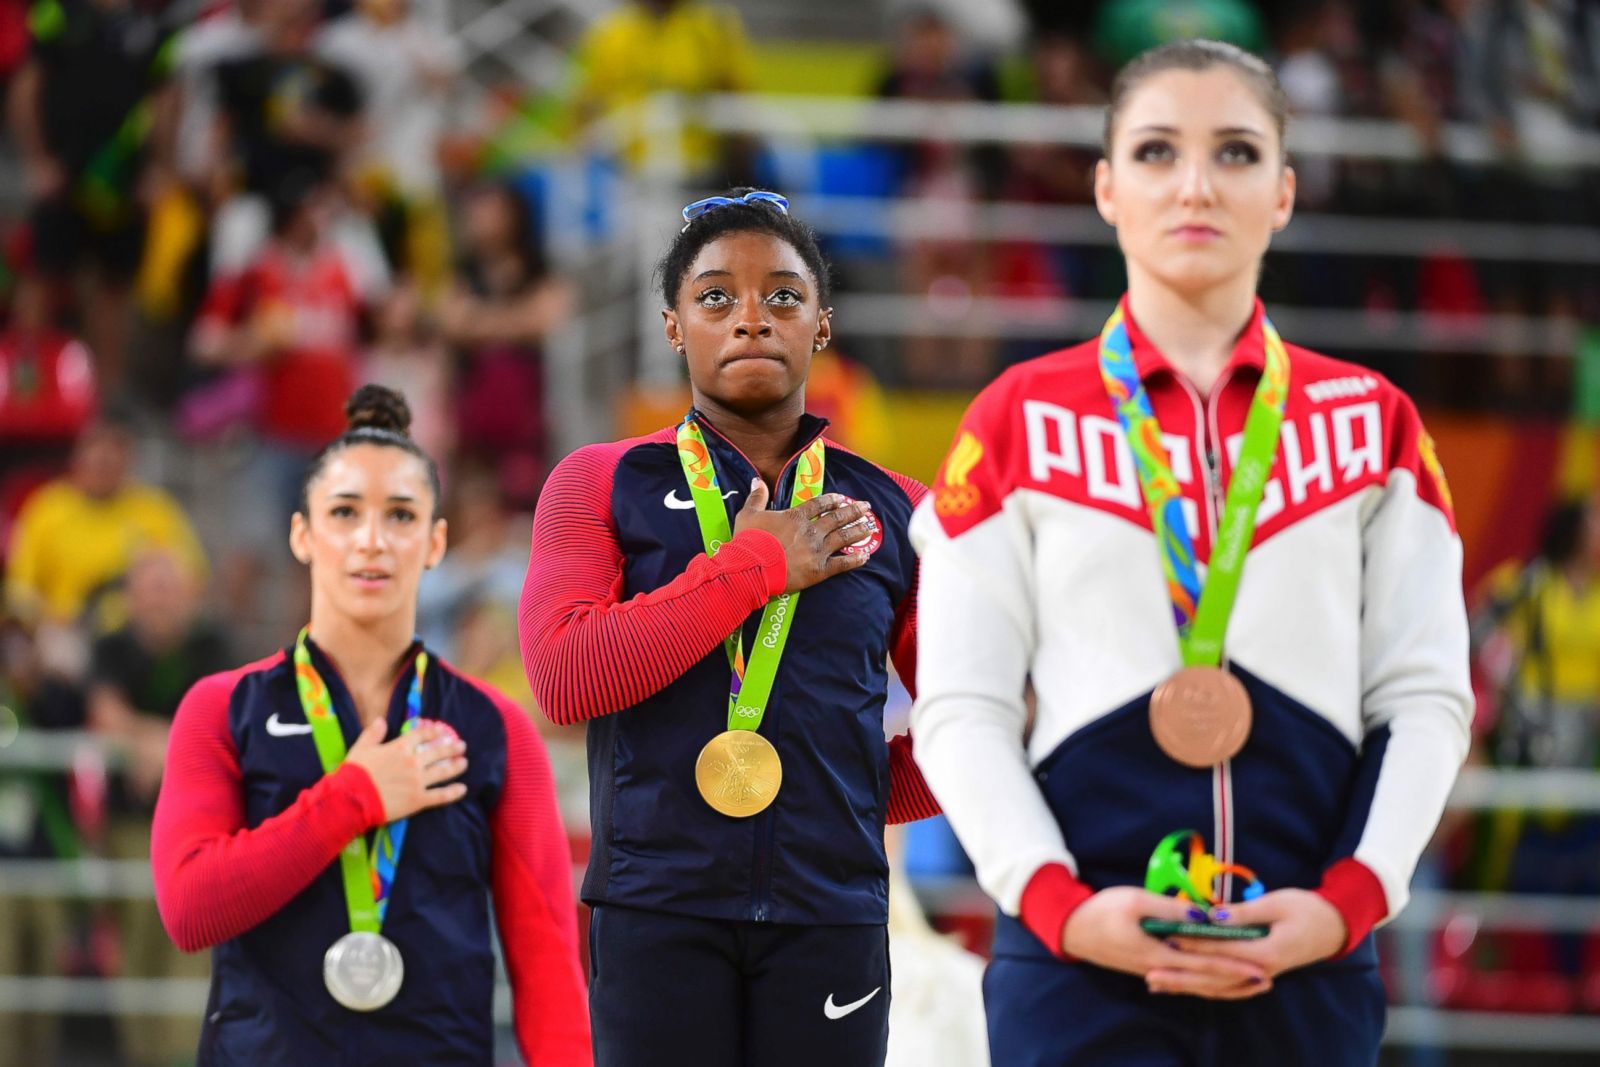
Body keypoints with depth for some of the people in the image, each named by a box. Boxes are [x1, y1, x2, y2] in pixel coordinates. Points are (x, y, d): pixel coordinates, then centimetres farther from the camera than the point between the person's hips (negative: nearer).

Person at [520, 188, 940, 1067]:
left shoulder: (890, 510, 12)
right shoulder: (602, 485, 8)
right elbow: (563, 679, -9)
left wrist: (867, 795, 2)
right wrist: (757, 565, -7)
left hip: (830, 918, 2)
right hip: (658, 909, -1)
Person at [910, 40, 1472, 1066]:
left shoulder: (1371, 424, 11)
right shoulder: (1024, 423, 7)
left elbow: (1423, 696, 7)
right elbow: (961, 708, 3)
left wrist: (1349, 899, -8)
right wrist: (1059, 903, -12)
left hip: (1307, 957, 2)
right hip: (1080, 953, -2)